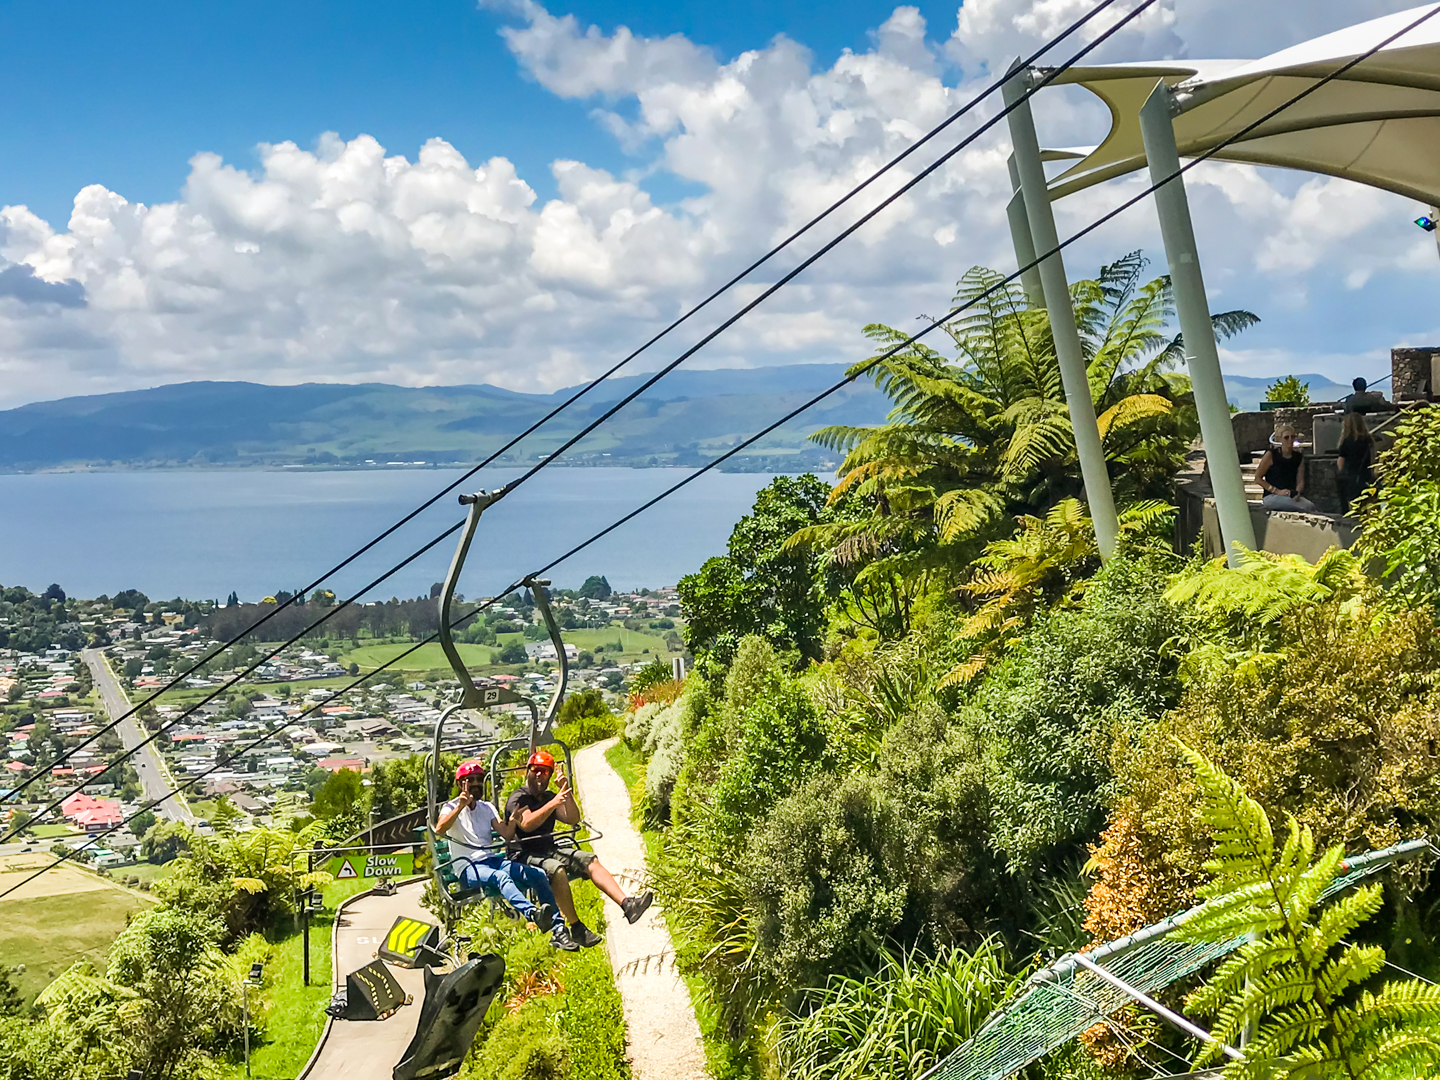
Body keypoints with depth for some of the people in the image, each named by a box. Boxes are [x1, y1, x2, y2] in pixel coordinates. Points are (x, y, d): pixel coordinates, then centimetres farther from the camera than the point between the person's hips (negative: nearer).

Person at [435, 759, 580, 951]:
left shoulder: (487, 808, 21)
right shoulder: (451, 807, 5)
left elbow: (506, 835, 7)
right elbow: (439, 830, -18)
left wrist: (514, 818, -14)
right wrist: (460, 807, -30)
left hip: (493, 860, 6)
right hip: (468, 868, -6)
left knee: (539, 875, -17)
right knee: (501, 877, -38)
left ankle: (558, 929, -22)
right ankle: (532, 913, -64)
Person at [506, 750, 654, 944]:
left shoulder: (549, 797, 18)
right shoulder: (518, 798, -4)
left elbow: (573, 819, 9)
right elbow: (526, 824, -23)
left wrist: (567, 793, -5)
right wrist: (553, 803, -31)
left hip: (550, 849, 7)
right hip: (526, 855, -7)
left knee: (590, 861, -14)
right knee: (556, 869, -36)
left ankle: (626, 904, -28)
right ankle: (576, 928, -35)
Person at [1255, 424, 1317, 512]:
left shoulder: (1299, 457, 13)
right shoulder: (1271, 455, 0)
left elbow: (1300, 481, 7)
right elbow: (1258, 478, -1)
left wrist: (1297, 493, -17)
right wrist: (1277, 491, -11)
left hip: (1292, 496, 4)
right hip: (1271, 497, -4)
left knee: (1311, 505, -32)